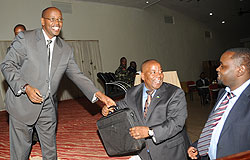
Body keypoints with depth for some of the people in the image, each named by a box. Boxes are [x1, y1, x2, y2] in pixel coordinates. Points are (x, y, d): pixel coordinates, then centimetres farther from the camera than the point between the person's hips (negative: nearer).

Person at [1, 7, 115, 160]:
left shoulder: (66, 49, 4)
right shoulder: (25, 38, -5)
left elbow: (77, 75, 2)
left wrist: (98, 94, -11)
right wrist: (26, 87, -21)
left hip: (48, 108, 3)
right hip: (23, 105, -3)